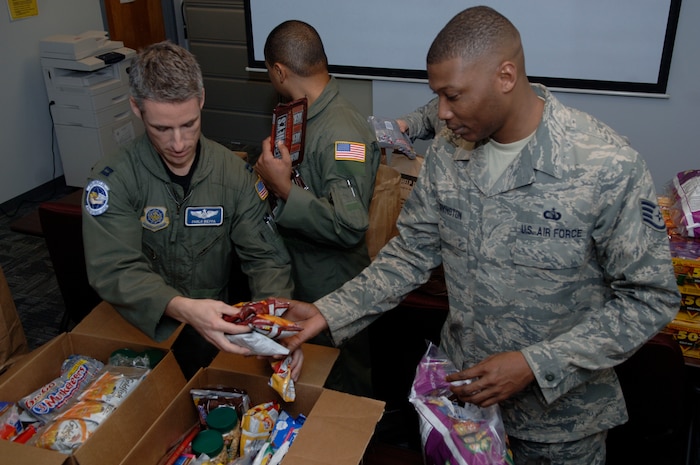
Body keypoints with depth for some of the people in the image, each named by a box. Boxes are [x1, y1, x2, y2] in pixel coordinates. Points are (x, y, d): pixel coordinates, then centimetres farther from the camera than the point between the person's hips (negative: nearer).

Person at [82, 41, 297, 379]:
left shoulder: (234, 173, -3)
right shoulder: (112, 180, -9)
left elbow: (265, 257, -5)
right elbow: (115, 271, -19)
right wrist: (182, 309, -38)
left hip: (216, 327, 2)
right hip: (141, 328, -2)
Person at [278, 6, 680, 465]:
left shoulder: (609, 167, -24)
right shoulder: (447, 153, -8)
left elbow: (650, 298, -18)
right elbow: (412, 253, -1)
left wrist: (535, 365, -24)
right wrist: (329, 313, -12)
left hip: (560, 409, -4)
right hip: (462, 386, 4)